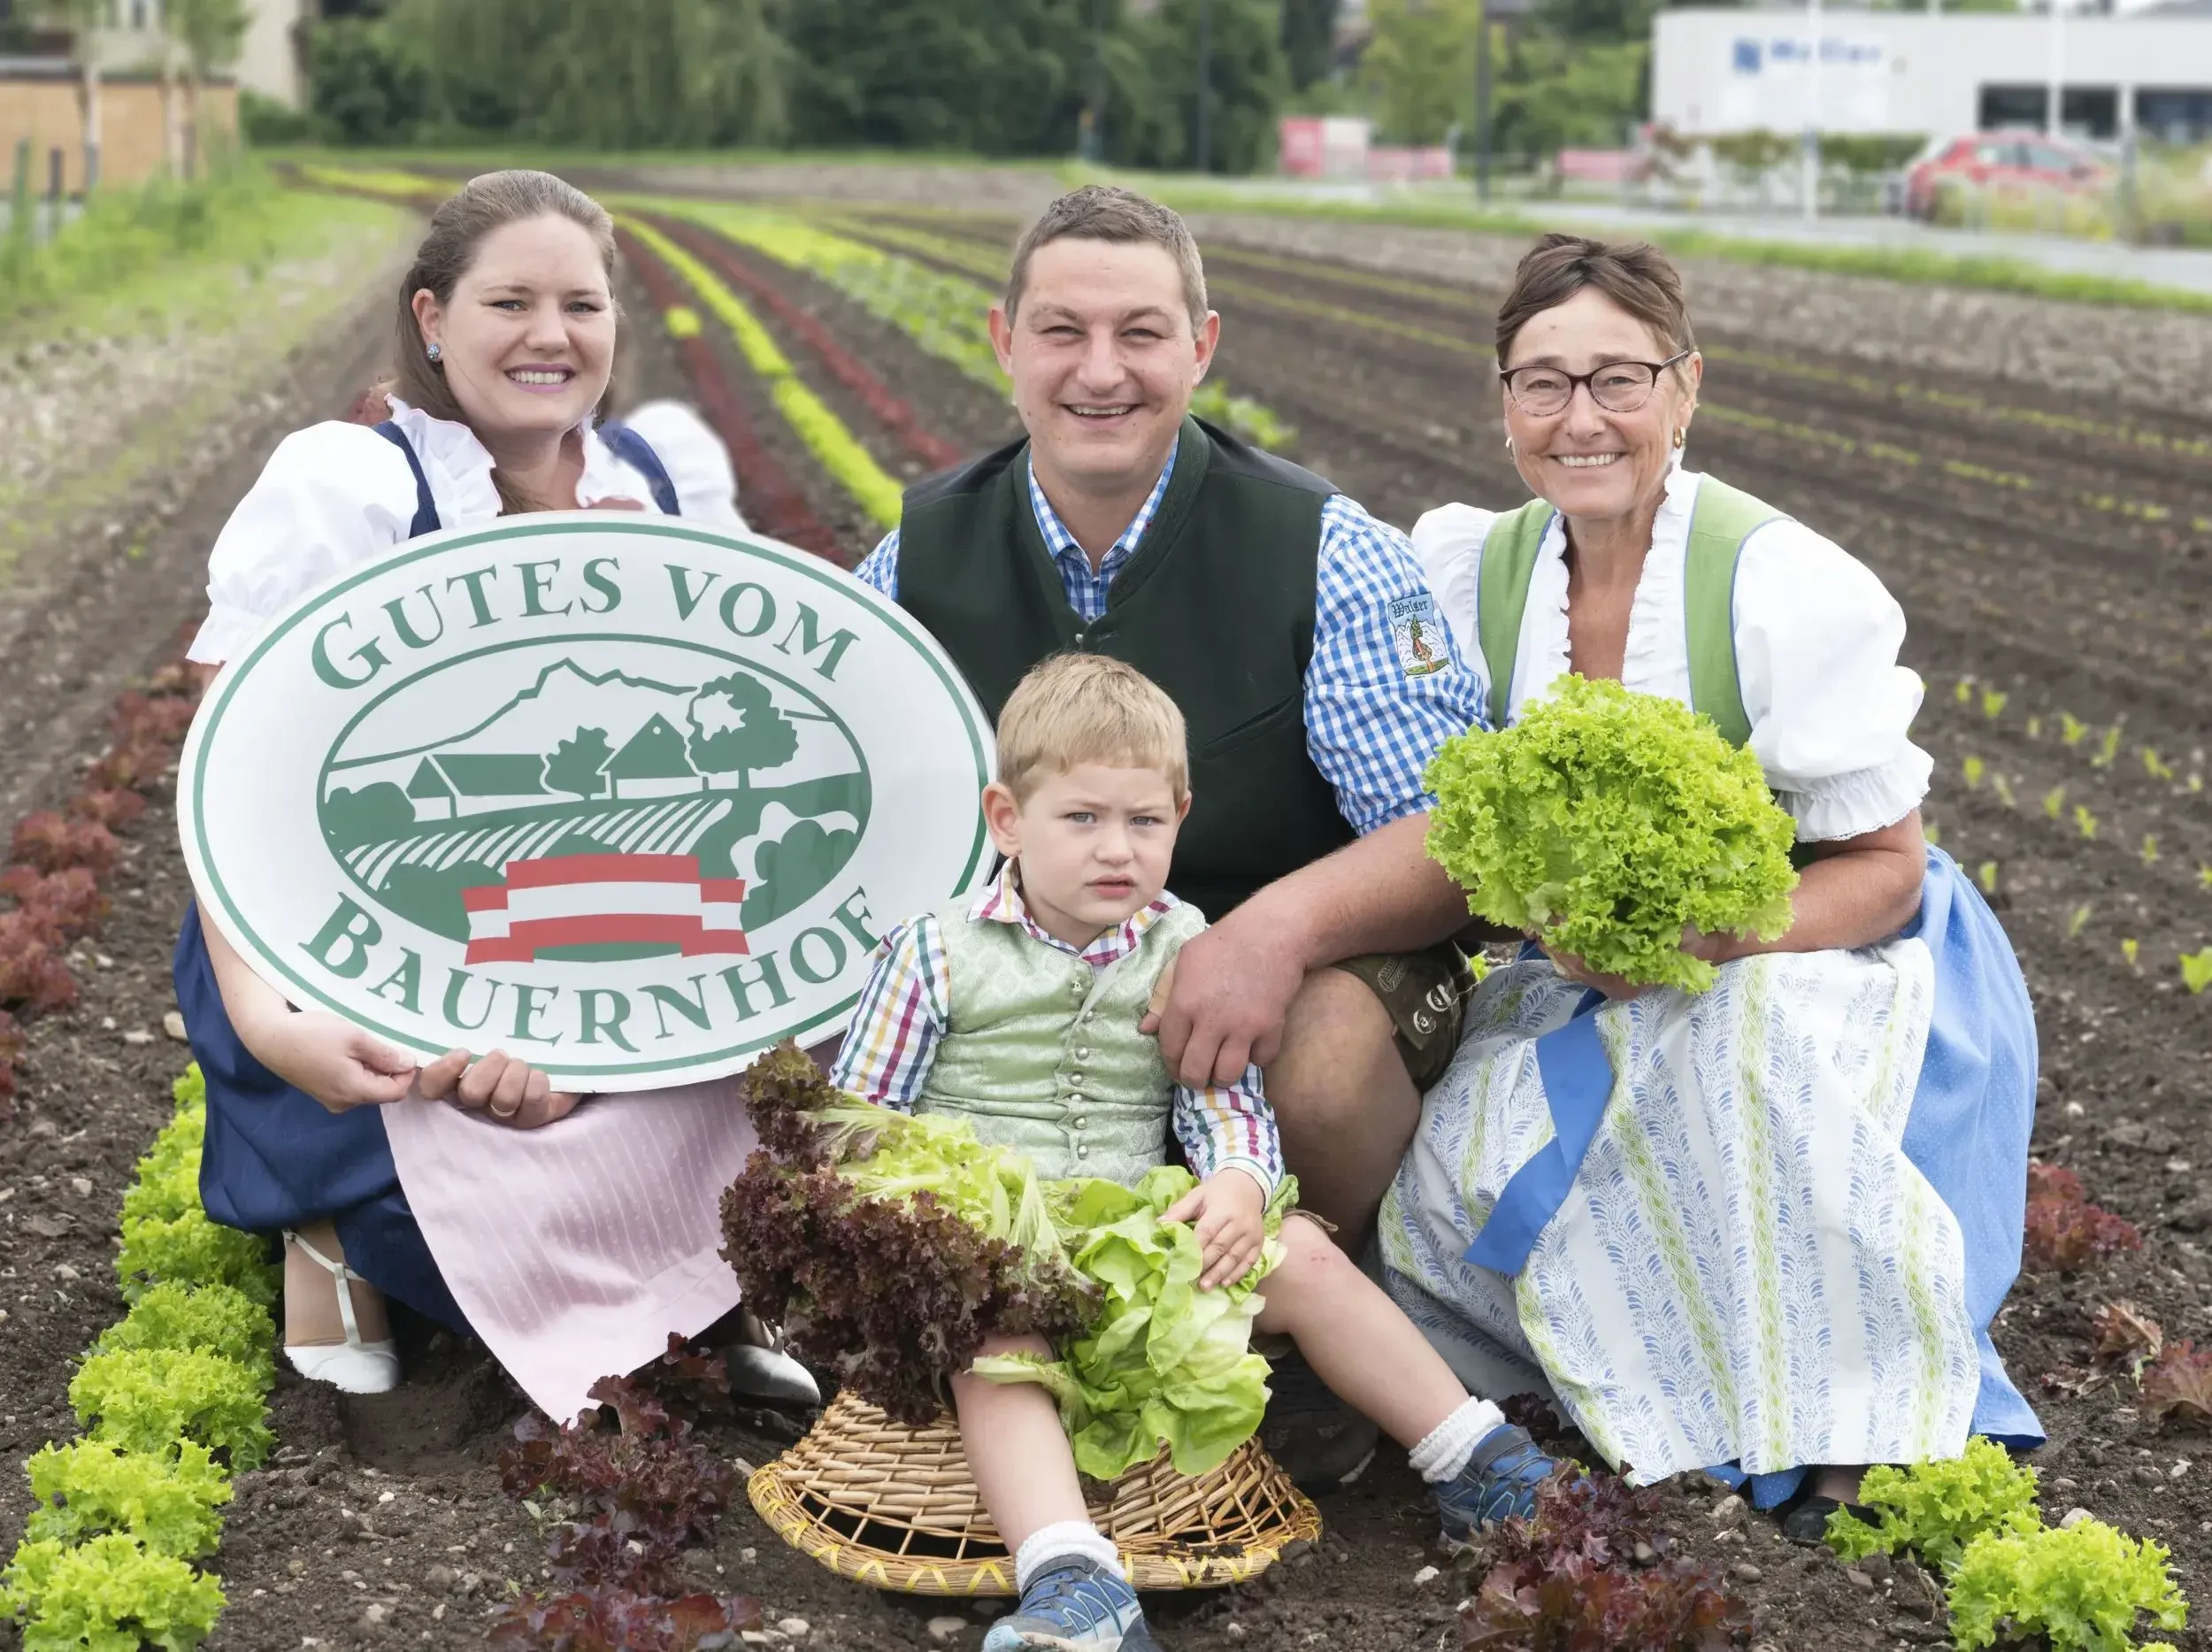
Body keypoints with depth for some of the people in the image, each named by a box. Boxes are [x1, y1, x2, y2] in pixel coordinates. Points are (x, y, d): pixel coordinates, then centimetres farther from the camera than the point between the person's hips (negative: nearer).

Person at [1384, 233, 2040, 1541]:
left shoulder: (1791, 589, -19)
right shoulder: (1472, 572, -4)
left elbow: (1885, 867, -14)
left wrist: (1708, 937, -30)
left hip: (1828, 958, -4)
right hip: (1599, 993, 4)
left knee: (1753, 1037, -38)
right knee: (1459, 1174, -23)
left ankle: (1864, 1432, -20)